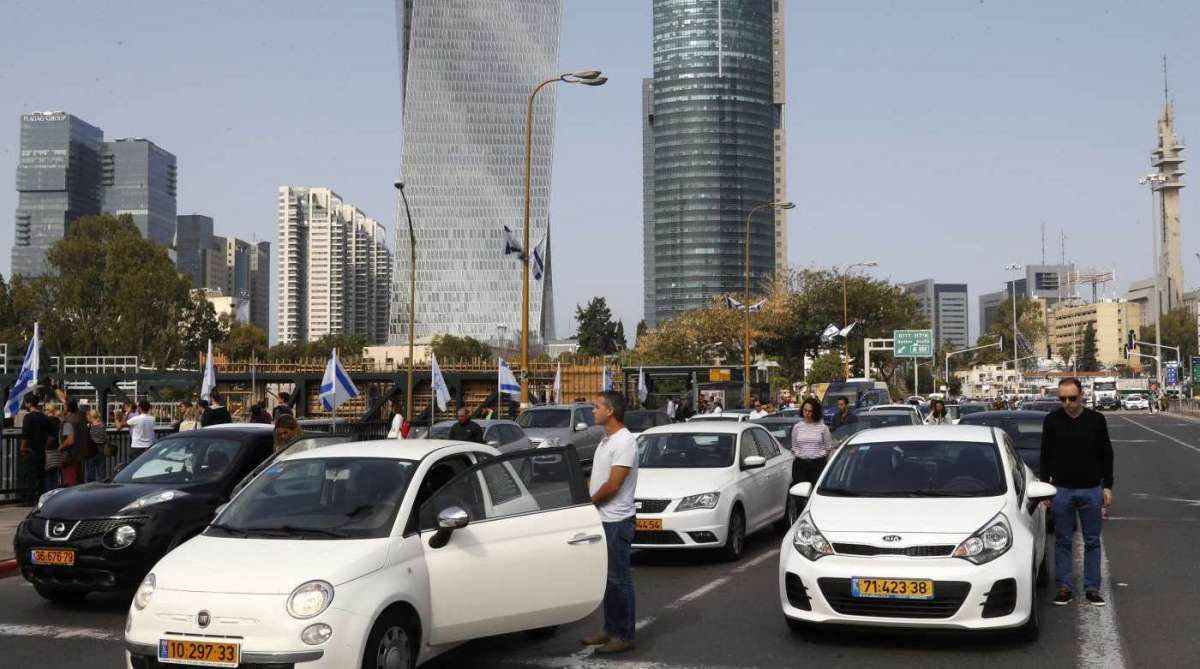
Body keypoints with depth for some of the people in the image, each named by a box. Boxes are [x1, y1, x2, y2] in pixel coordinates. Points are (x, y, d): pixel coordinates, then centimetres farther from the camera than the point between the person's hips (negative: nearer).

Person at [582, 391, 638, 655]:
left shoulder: (624, 442, -18)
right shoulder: (606, 440, 13)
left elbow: (613, 484, -21)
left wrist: (588, 502, -9)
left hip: (616, 521, -10)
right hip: (601, 519, 10)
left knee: (618, 578, -3)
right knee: (606, 577, 15)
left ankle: (624, 635, 3)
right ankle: (610, 629, 24)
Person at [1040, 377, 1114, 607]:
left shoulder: (1096, 420, 0)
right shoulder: (1052, 420, -1)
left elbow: (1106, 455, 6)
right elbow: (1046, 456, 6)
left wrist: (1107, 486, 2)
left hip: (1091, 491, 0)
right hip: (1061, 491, 0)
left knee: (1092, 542, 6)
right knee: (1063, 542, 5)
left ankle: (1092, 588, 13)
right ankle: (1064, 588, 11)